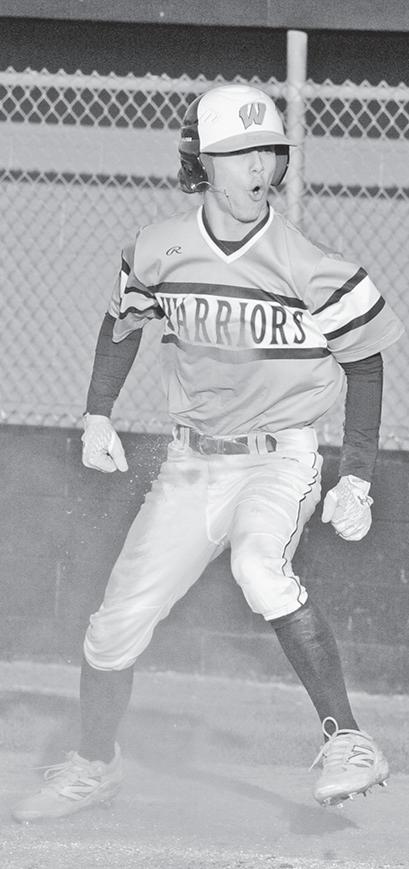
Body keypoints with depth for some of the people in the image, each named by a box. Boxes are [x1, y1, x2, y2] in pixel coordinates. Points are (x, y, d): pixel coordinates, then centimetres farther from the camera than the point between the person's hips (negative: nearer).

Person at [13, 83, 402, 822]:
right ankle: (92, 767, 27)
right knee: (115, 625, 2)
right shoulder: (158, 251, -5)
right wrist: (98, 415, 7)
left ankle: (344, 740, -28)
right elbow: (123, 321, 16)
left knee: (259, 565, -35)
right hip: (192, 464, 4)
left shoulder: (309, 269, -14)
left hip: (281, 461, -4)